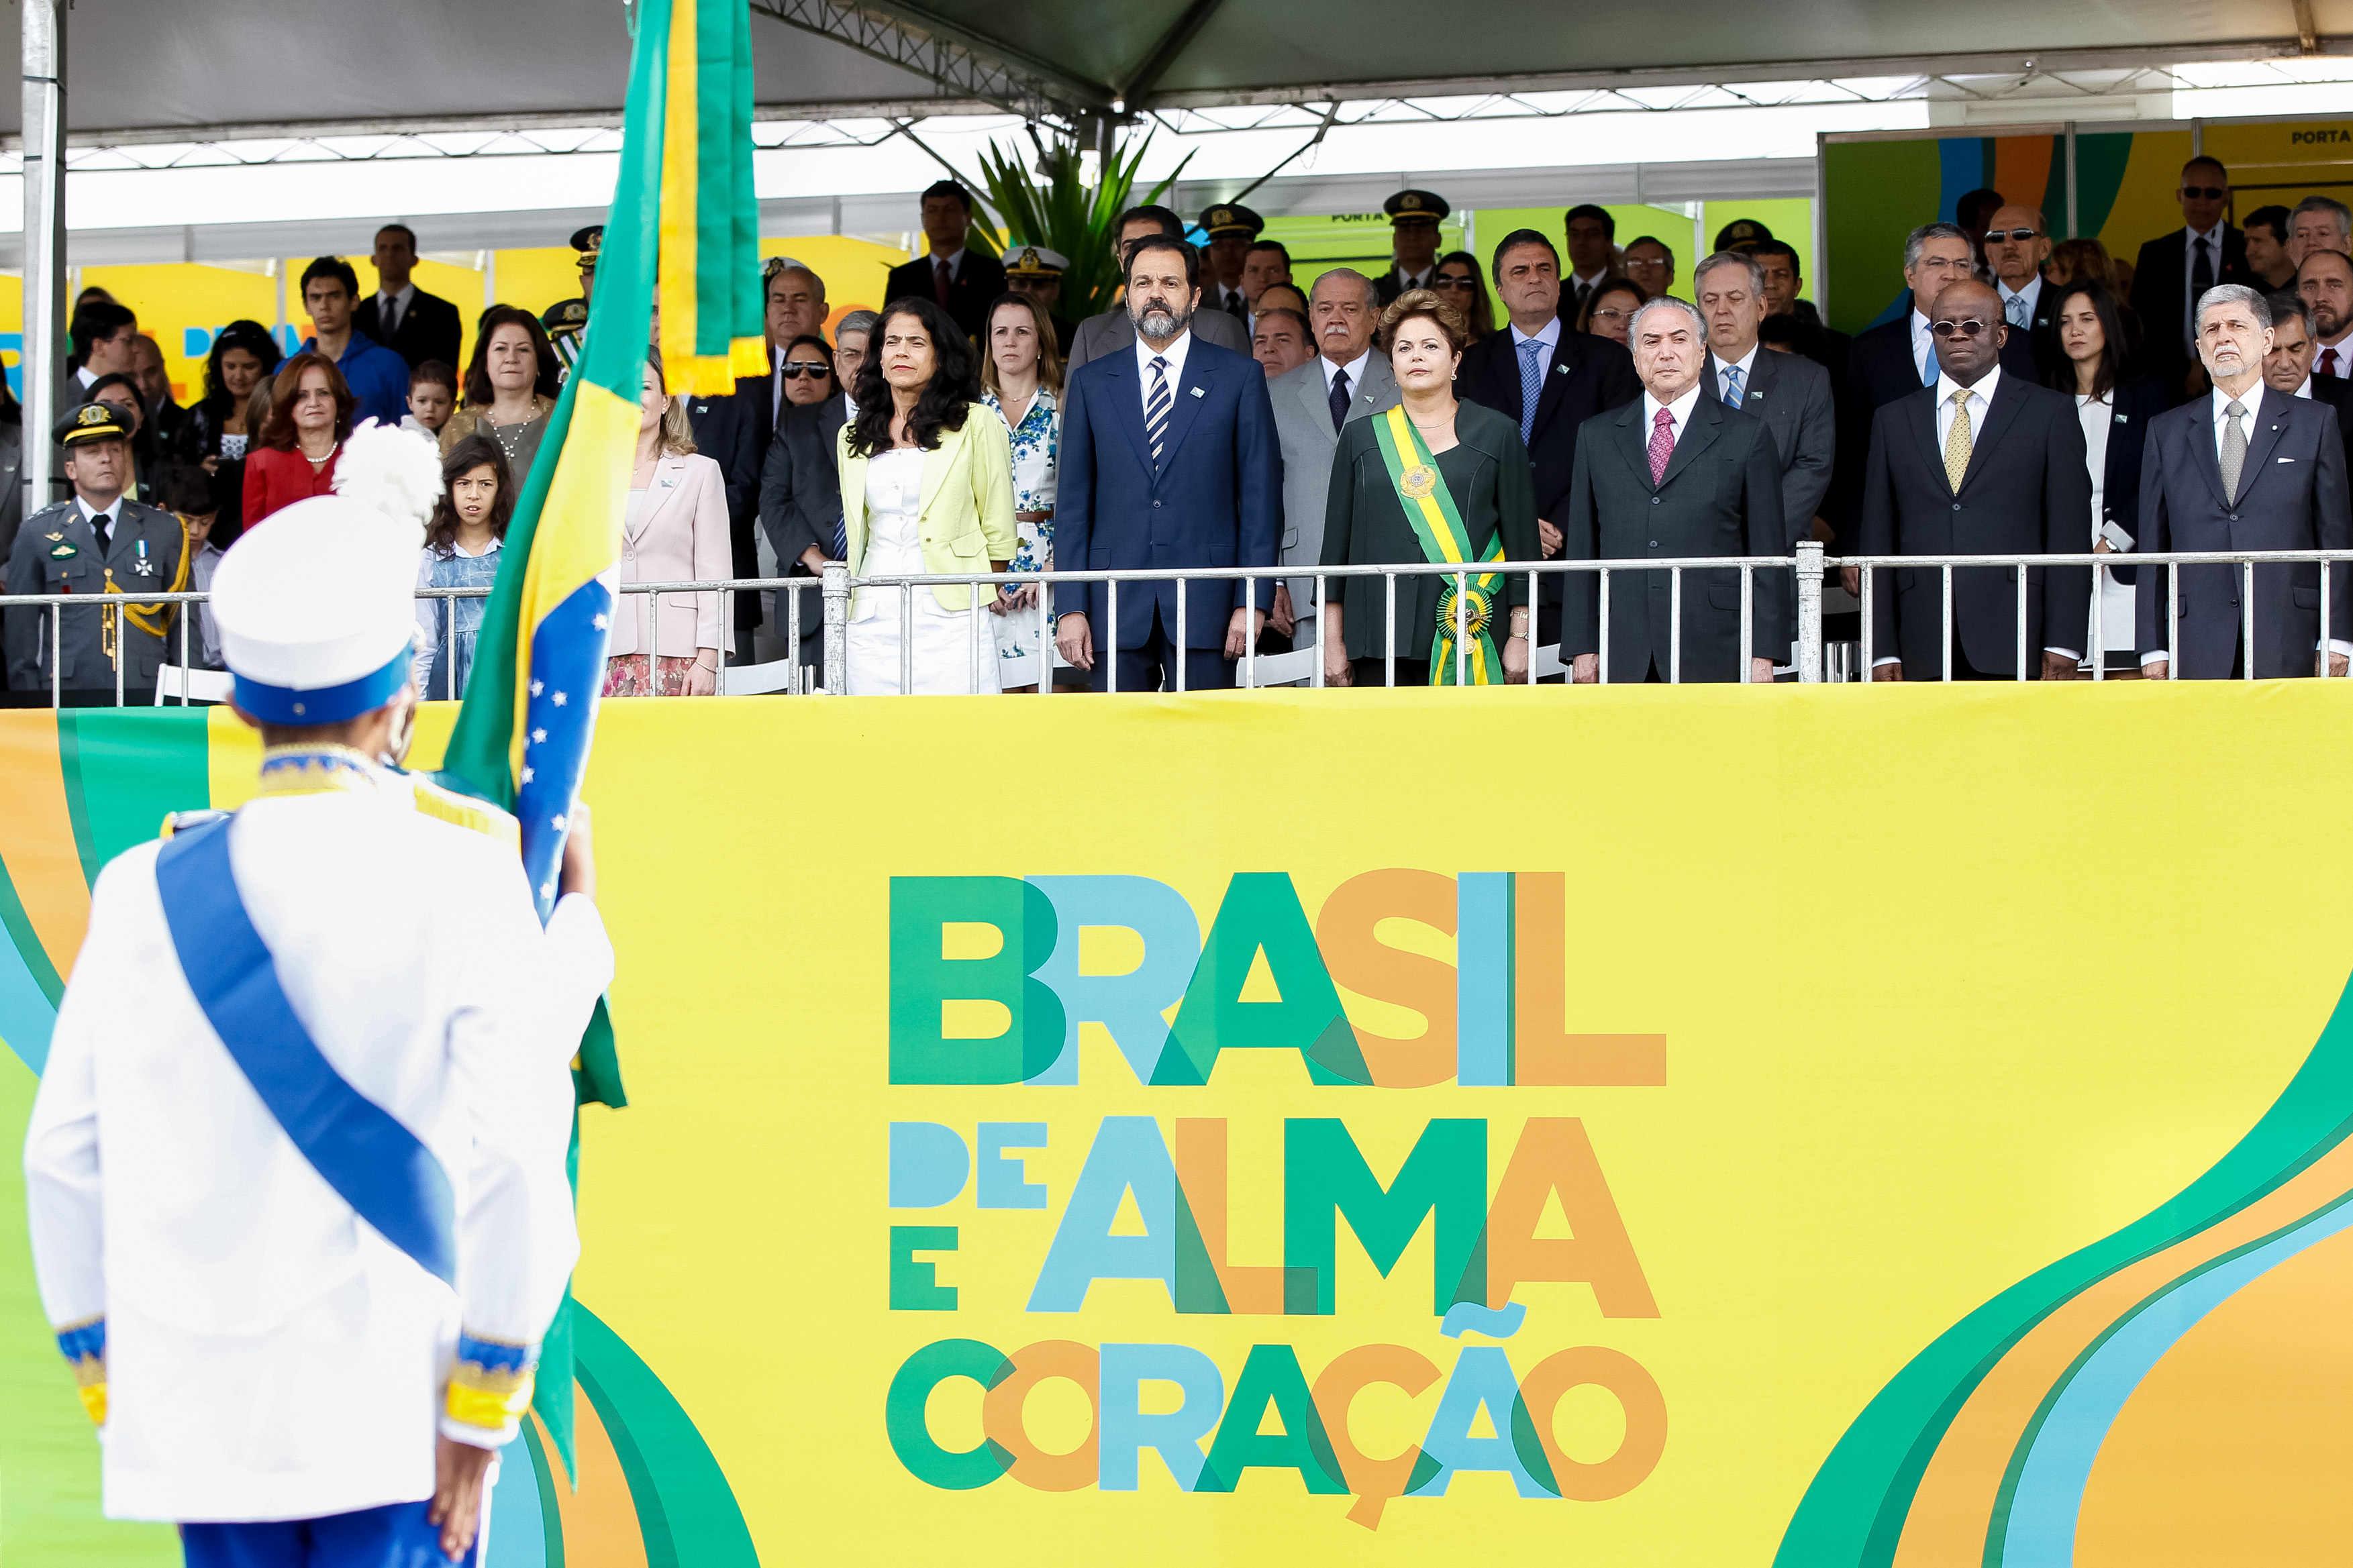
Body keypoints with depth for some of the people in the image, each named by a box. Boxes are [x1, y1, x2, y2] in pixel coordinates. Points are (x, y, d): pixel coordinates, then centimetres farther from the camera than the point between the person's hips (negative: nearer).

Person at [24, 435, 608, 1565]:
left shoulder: (147, 891, 4)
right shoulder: (464, 870, -5)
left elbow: (65, 1155, 6)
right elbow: (512, 1146, -10)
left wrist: (107, 1380, 17)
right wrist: (481, 1406, -5)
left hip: (200, 1419, 3)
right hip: (394, 1417, -3)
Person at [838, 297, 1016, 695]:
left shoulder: (976, 425, 2)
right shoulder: (853, 438, 15)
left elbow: (999, 532, 5)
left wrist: (980, 600, 10)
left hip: (950, 615, -4)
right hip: (873, 622, 4)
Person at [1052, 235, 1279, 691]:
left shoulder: (1240, 377, 6)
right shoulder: (1092, 383, 11)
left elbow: (1262, 495, 3)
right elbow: (1073, 500, 9)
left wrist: (1253, 601, -5)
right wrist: (1071, 607, 0)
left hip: (1205, 603, -1)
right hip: (1117, 607, 2)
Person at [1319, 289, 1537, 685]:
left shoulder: (1496, 433, 9)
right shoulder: (1360, 437, 13)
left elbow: (1521, 542, 6)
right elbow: (1336, 544, 12)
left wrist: (1520, 637, -1)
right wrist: (1333, 642, 6)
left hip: (1468, 634, -1)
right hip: (1380, 638, 1)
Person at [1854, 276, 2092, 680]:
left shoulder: (2050, 413, 8)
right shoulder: (1893, 420, 16)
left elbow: (2070, 536, 3)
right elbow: (1877, 539, 13)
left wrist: (2062, 647, -6)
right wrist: (1883, 652, 4)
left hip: (2015, 644, -2)